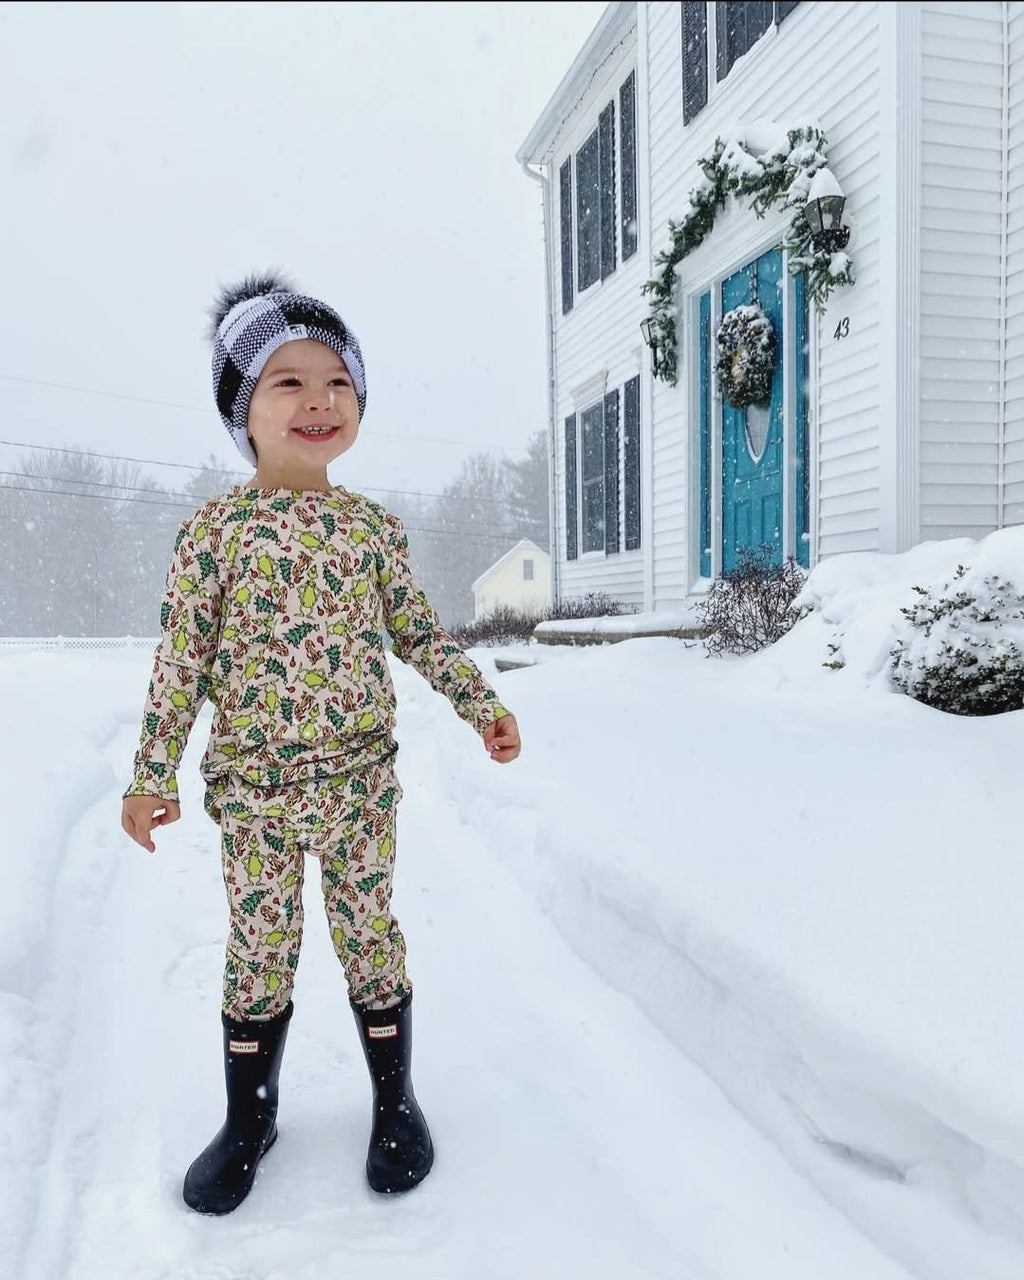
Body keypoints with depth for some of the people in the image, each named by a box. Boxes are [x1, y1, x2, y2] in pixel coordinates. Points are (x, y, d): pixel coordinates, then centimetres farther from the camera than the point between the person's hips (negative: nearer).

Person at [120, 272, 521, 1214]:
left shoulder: (374, 526, 2)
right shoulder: (215, 528, -5)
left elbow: (417, 631, 9)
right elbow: (182, 657, -3)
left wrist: (483, 704, 4)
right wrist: (153, 775, -4)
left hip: (360, 780, 2)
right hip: (252, 787, -1)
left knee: (369, 935, 11)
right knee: (260, 950, 10)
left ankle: (395, 1100, 32)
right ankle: (250, 1118, 32)